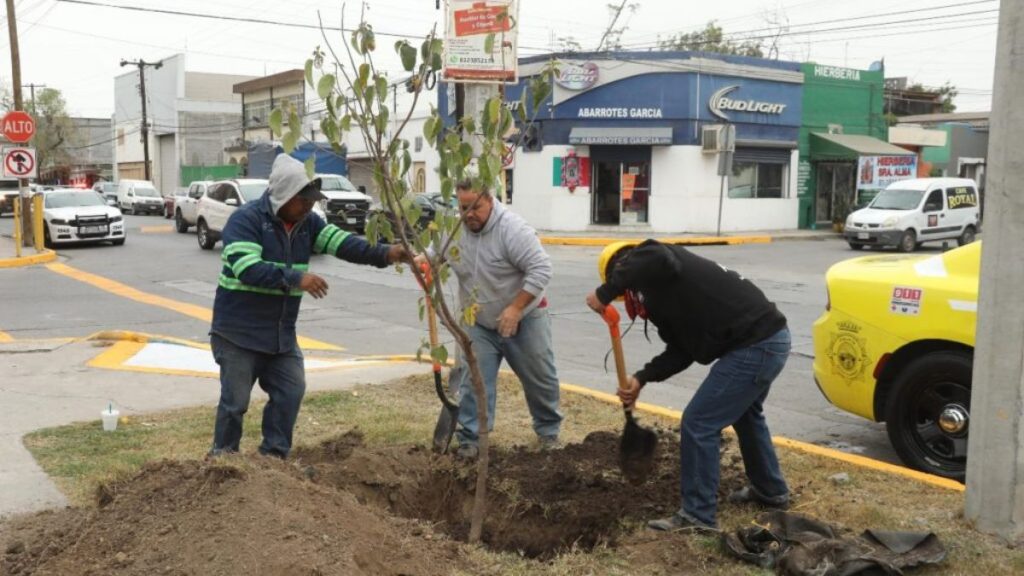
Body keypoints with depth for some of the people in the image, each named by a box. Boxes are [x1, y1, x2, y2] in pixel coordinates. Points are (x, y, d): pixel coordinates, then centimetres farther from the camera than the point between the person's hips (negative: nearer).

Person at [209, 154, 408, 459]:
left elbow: (343, 243, -9)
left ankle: (274, 454, 21)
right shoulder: (245, 219, -17)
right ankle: (222, 456, 23)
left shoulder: (307, 223, 3)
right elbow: (247, 269, -28)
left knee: (291, 391, 6)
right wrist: (296, 279, -36)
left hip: (282, 332, 6)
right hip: (238, 331, -6)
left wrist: (384, 253, -25)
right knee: (235, 400, 3)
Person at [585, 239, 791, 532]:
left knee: (698, 425, -3)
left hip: (754, 347, -11)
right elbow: (681, 350, 17)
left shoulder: (658, 265, -6)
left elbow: (656, 259, -34)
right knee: (745, 414, 32)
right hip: (770, 339, 11)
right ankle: (770, 490, 49)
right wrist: (642, 378, 7)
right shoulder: (666, 290, 22)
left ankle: (698, 516, 7)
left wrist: (604, 293, -24)